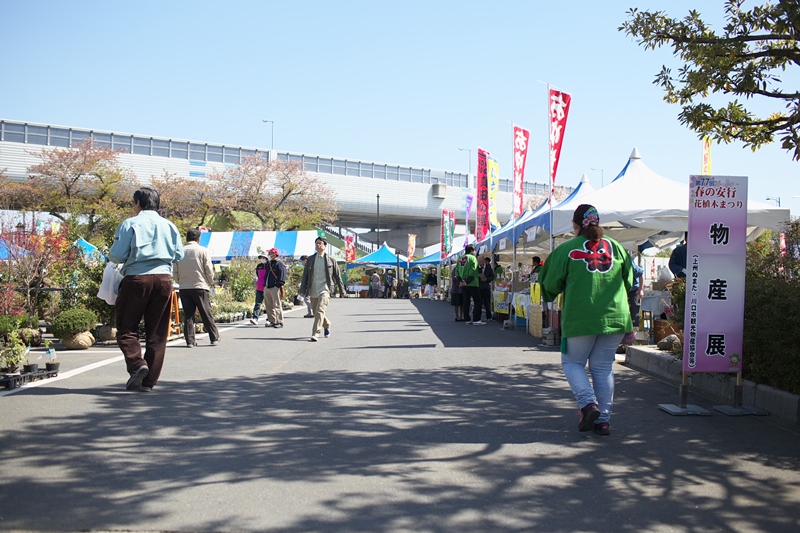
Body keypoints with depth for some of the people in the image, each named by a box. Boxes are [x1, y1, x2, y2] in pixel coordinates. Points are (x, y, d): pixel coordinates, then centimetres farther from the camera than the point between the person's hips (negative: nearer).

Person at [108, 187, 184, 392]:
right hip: (164, 278, 4)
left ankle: (137, 364, -14)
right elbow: (179, 255, 11)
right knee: (157, 333, 7)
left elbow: (117, 255, -5)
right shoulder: (169, 225, 10)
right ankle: (149, 381, 8)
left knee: (126, 328, 8)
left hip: (136, 278, -3)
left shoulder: (130, 224, -2)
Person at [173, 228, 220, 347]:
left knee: (188, 315, 5)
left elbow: (175, 272, 7)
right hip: (200, 287, -2)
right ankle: (214, 338, 11)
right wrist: (210, 283, 13)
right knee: (206, 314, 5)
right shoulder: (203, 250, -4)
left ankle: (190, 341, 3)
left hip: (184, 288, 3)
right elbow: (209, 270, -3)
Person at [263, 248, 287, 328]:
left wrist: (279, 285, -19)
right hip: (267, 287, 9)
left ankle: (279, 322, -7)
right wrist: (264, 285, 17)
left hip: (275, 288, -9)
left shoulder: (280, 264, -6)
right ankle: (272, 321, 17)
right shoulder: (268, 264, 20)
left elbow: (282, 276, -12)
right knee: (269, 306, 10)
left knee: (277, 305, -9)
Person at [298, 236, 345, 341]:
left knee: (320, 311, -20)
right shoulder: (310, 259, 10)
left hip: (324, 288, -4)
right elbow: (305, 275, 11)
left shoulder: (331, 260, 2)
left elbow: (337, 276, 8)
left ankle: (315, 334, -22)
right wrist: (302, 290, 3)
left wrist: (342, 290, 9)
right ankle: (327, 325, 40)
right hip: (313, 290, 4)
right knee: (316, 312, 13)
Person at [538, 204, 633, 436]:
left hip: (580, 318, -4)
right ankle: (603, 419, 11)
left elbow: (551, 285, -1)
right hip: (614, 317, 4)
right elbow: (629, 282, 16)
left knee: (572, 362, 13)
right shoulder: (616, 247, 7)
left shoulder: (567, 249, -5)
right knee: (603, 367, 12)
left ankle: (588, 403, -7)